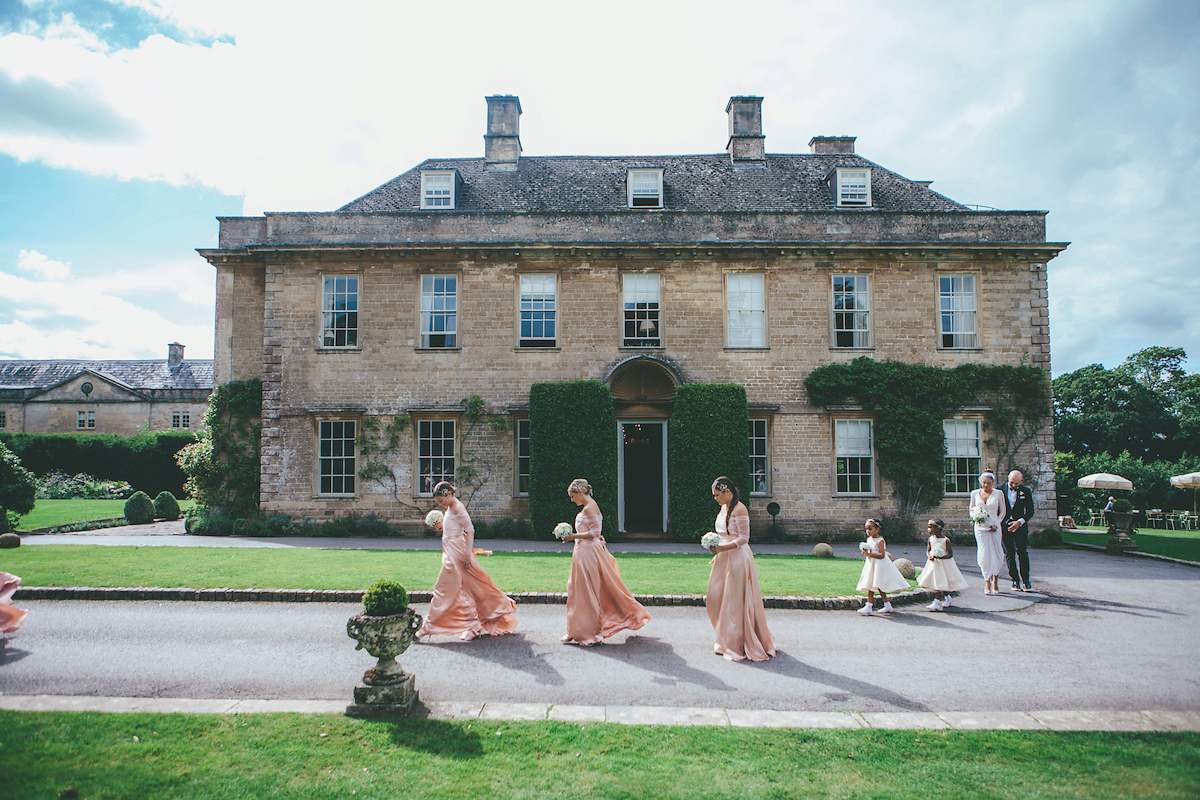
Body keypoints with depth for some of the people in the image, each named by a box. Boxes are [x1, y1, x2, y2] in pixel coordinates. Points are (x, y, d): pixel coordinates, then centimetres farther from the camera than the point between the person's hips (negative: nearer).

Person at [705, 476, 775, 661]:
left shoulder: (739, 509, -16)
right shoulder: (724, 507, 11)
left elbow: (744, 538, -17)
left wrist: (723, 548, -23)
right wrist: (717, 552, 14)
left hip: (738, 558, -9)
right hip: (724, 558, 9)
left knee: (736, 601, -2)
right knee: (716, 597, 10)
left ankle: (738, 645, 10)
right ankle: (726, 640, 24)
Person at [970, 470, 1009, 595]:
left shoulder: (998, 494, 0)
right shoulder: (975, 493, 5)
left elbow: (1003, 511, 7)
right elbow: (971, 510, 13)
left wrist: (996, 524, -3)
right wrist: (976, 518, -5)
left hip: (994, 528, -1)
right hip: (980, 528, 1)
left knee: (995, 554, 0)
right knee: (984, 555, -2)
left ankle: (995, 582, 15)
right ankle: (987, 583, 6)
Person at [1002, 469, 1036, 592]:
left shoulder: (1026, 491, 3)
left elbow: (1030, 511, 5)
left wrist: (1020, 522, -9)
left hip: (1020, 526, 0)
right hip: (1004, 526, 0)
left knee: (1022, 553, -6)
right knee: (1009, 554, 2)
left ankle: (1025, 581, 2)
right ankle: (1015, 581, 8)